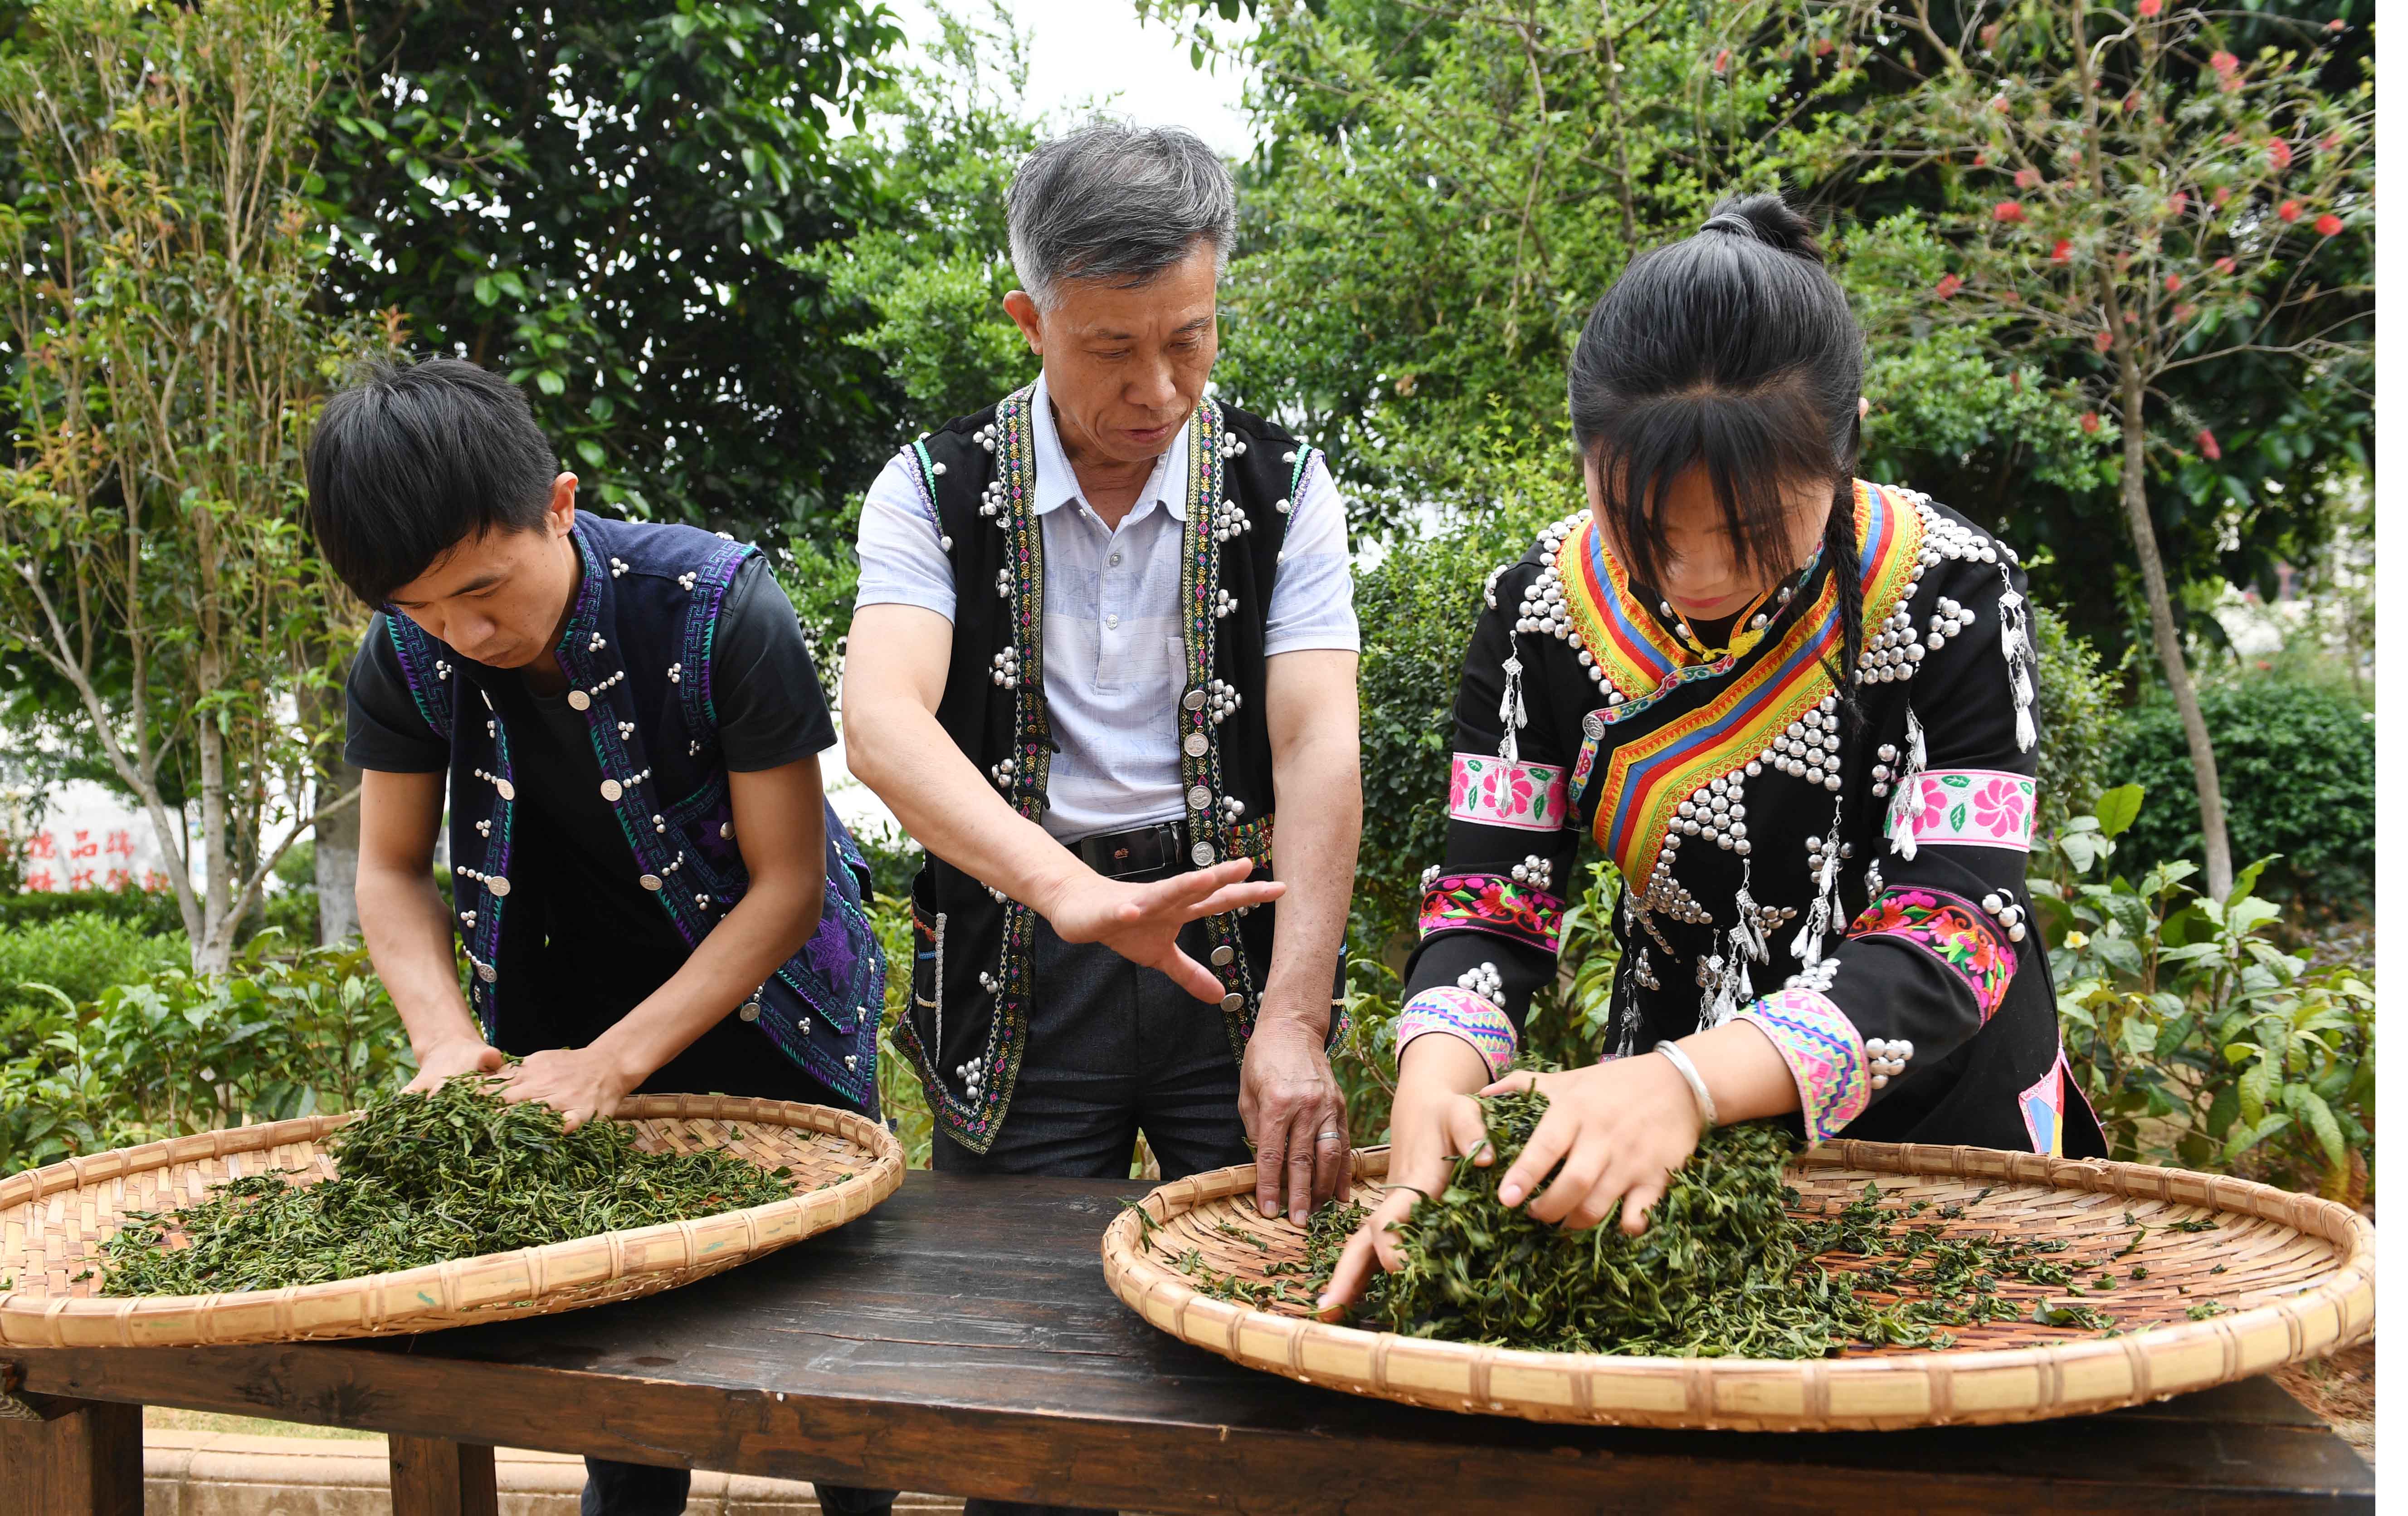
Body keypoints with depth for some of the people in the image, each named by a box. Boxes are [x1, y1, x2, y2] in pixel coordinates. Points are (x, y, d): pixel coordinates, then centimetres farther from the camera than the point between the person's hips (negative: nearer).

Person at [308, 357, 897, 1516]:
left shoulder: (720, 611, -28)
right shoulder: (405, 655, -14)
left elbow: (789, 884, -24)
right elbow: (393, 868, -3)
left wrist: (612, 1063, -29)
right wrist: (447, 1041, -22)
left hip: (768, 1006, -3)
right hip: (577, 1011, 3)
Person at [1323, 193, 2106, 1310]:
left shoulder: (1951, 596, -22)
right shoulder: (1544, 610, -14)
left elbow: (1950, 939, -28)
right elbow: (1488, 905, -14)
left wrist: (1688, 1082, -45)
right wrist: (1436, 1082, -36)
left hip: (1943, 1127, -1)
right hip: (1677, 1133, 2)